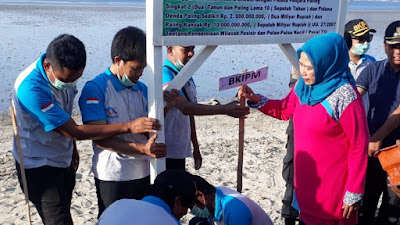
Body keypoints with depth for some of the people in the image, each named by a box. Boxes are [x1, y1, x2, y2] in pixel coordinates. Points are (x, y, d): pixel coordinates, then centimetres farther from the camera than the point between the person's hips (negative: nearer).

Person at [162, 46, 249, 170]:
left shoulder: (187, 78, 13)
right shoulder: (166, 75, -16)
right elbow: (185, 107, -29)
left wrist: (196, 148, 20)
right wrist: (225, 109, -33)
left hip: (181, 151, 8)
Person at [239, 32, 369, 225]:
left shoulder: (344, 97, -22)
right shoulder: (303, 87, -1)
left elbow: (359, 147, -18)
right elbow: (284, 110, 16)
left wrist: (353, 194, -14)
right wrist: (254, 99, 0)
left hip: (332, 188, -6)